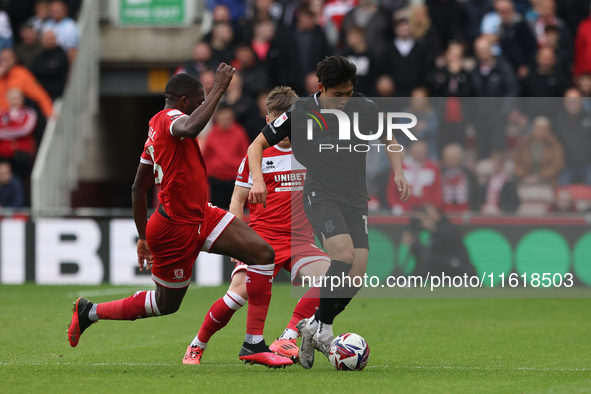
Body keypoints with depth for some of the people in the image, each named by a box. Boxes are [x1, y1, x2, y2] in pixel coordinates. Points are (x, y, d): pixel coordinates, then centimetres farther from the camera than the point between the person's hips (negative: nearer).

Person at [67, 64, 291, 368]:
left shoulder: (156, 127, 12)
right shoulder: (170, 117, -17)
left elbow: (138, 189, 18)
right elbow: (190, 128, -45)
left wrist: (143, 237, 25)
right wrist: (218, 89, -35)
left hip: (200, 216, 9)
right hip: (177, 228, -9)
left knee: (263, 254, -4)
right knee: (166, 305, 7)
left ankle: (254, 344, -3)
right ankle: (90, 312, 27)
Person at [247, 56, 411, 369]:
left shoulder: (364, 109, 0)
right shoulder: (300, 113, -7)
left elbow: (389, 140, 20)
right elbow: (257, 145, 2)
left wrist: (398, 173, 3)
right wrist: (258, 180, -15)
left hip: (356, 199, 4)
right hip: (321, 195, -4)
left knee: (356, 275, -8)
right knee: (344, 255, -27)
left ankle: (314, 327, 12)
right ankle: (322, 329, -13)